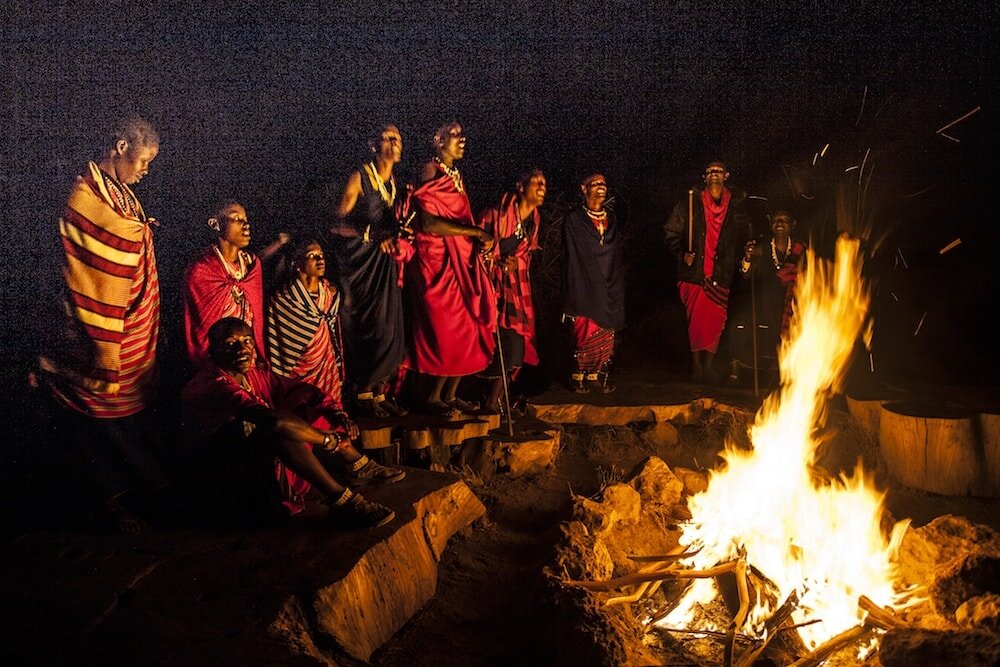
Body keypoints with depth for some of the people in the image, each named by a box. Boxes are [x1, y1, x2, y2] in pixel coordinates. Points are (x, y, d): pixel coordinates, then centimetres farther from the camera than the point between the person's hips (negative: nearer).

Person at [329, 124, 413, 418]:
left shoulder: (395, 184, 12)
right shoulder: (359, 178, -7)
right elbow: (340, 222, -9)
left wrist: (394, 240, 2)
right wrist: (377, 238, -10)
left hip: (384, 260, 6)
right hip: (359, 258, -6)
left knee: (389, 325, 3)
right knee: (366, 324, -5)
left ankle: (380, 391, 11)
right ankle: (363, 392, 5)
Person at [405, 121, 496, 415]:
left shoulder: (456, 177, 19)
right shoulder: (431, 172, -7)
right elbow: (428, 223, -20)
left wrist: (480, 239, -1)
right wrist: (474, 231, -17)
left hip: (461, 261, 8)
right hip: (438, 260, -8)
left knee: (468, 327, 3)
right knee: (449, 329, -8)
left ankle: (450, 394, 11)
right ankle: (434, 396, 4)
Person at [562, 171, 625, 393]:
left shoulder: (612, 220, 18)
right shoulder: (573, 219, 2)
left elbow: (619, 255, 19)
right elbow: (572, 256, -3)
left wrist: (618, 287, 10)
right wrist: (575, 289, -9)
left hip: (609, 289, 4)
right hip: (586, 288, -4)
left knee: (606, 335, 0)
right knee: (586, 333, -8)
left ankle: (600, 376, 7)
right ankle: (580, 377, 2)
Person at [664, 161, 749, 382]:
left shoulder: (737, 204, 9)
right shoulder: (691, 203, 4)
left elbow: (743, 236, 17)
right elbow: (671, 233, 6)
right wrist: (682, 254, -5)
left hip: (721, 274, 2)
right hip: (695, 272, -1)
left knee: (716, 321, 2)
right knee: (696, 320, -1)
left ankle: (709, 364, 13)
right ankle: (696, 364, 10)